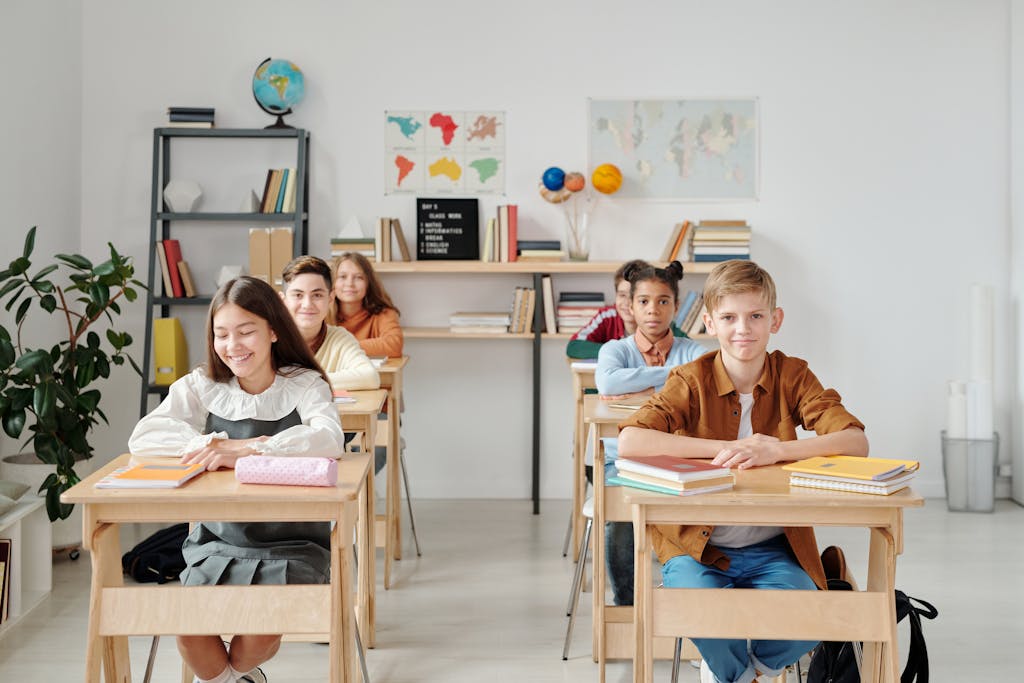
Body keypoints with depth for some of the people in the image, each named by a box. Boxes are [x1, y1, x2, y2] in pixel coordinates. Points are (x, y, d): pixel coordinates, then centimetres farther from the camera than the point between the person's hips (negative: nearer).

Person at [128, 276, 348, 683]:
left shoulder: (304, 385, -4)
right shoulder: (202, 387, 3)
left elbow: (329, 440, -25)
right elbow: (142, 439, -10)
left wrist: (246, 449, -34)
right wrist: (208, 444, -25)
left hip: (291, 544, -2)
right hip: (220, 539, 2)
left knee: (262, 630, -24)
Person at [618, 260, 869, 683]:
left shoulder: (792, 376, -3)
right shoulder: (692, 381, -8)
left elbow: (855, 441, -15)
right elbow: (628, 442, -23)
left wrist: (775, 450, -31)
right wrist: (724, 449, -28)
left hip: (772, 548, 1)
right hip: (698, 544, -1)